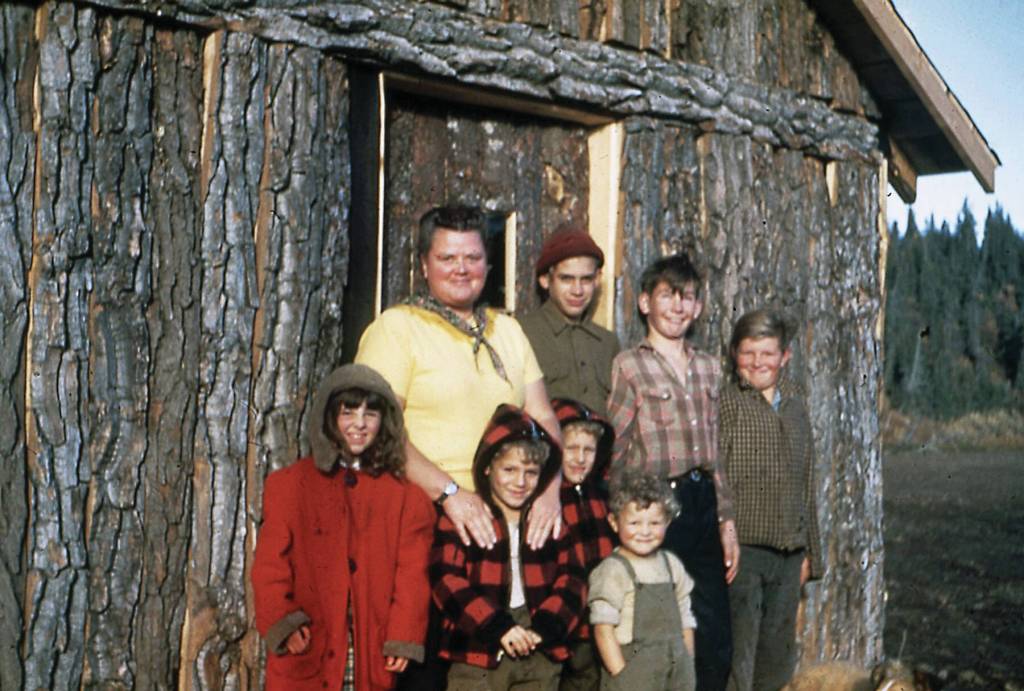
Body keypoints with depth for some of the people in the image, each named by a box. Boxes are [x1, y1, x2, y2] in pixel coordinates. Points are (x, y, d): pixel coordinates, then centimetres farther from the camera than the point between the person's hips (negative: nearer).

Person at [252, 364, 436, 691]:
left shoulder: (404, 496, 10)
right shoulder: (290, 484, 9)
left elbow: (411, 571, 4)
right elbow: (270, 564, 2)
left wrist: (402, 638, -6)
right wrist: (283, 623, -12)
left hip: (372, 657, 1)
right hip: (305, 655, -1)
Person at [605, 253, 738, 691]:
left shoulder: (708, 369, 15)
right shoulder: (629, 366, -2)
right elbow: (613, 454, -4)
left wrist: (727, 522, 13)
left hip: (703, 506, 6)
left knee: (716, 644, 7)